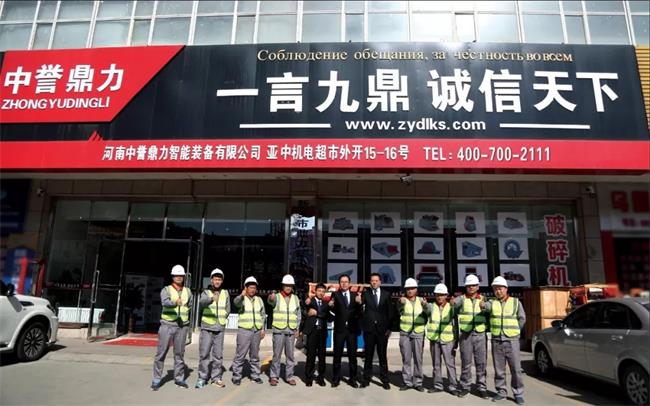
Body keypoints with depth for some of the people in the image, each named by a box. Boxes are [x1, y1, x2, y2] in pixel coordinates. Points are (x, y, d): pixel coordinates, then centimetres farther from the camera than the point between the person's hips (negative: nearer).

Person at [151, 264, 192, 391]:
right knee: (161, 352, -2)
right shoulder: (166, 290, -4)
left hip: (182, 326, 3)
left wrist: (186, 319, 8)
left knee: (179, 353, 8)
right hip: (167, 325, -3)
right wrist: (175, 302, -44)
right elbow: (165, 302, -24)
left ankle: (179, 378, 17)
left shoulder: (188, 291, 8)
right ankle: (156, 380, 8)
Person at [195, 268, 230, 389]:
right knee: (204, 354, -2)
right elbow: (202, 303, -24)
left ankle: (216, 378, 15)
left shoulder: (225, 293, 8)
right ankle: (202, 378, 9)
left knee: (218, 354, 5)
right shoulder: (206, 292, -1)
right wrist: (212, 299, -44)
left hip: (220, 328, 2)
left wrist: (221, 319, 2)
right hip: (207, 328, -2)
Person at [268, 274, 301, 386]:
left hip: (291, 331, 3)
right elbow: (271, 301, -26)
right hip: (278, 330, -3)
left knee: (290, 355, 7)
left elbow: (298, 314, 13)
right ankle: (274, 376, 13)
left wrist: (297, 329, 6)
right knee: (277, 354, 0)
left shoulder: (295, 298, 9)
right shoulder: (277, 297, -2)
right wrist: (271, 297, -51)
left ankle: (289, 376, 18)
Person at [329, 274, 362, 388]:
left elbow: (359, 313, -1)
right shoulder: (335, 295, 0)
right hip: (339, 328, -2)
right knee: (337, 354, 6)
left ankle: (352, 379, 20)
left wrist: (359, 303, -20)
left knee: (352, 355, 9)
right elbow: (334, 311, -10)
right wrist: (331, 305, -32)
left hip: (352, 328, 2)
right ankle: (336, 379, 18)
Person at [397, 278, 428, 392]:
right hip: (404, 333, 0)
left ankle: (418, 382, 13)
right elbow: (400, 310, -22)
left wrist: (425, 305, -39)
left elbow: (427, 313, -15)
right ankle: (407, 382, 15)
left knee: (418, 358, 2)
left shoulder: (421, 300, 3)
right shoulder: (403, 300, 0)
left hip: (418, 333, 0)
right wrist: (402, 303, -46)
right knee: (406, 359, 5)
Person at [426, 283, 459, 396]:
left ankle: (453, 387, 8)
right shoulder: (432, 307, 4)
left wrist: (455, 342, -3)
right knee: (436, 364, 11)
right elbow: (427, 309, -20)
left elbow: (456, 325, 1)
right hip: (434, 340, 2)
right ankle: (437, 385, 21)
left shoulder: (451, 307, 0)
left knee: (450, 364, -2)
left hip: (448, 340, -2)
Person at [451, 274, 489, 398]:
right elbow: (456, 302, -22)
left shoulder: (483, 299, 6)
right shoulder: (462, 298, 2)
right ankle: (465, 387, 16)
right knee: (465, 362, 5)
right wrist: (453, 302, -46)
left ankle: (482, 388, 15)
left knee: (481, 362, 3)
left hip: (480, 335, 1)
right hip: (465, 335, -1)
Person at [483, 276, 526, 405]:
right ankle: (501, 392, 18)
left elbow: (522, 319, 8)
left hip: (512, 340, -2)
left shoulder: (516, 302, 3)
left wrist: (513, 331, 5)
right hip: (496, 340, 2)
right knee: (499, 369, 7)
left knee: (516, 368, -1)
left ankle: (518, 393, 11)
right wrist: (483, 305, -42)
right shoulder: (493, 302, 4)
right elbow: (487, 306, -19)